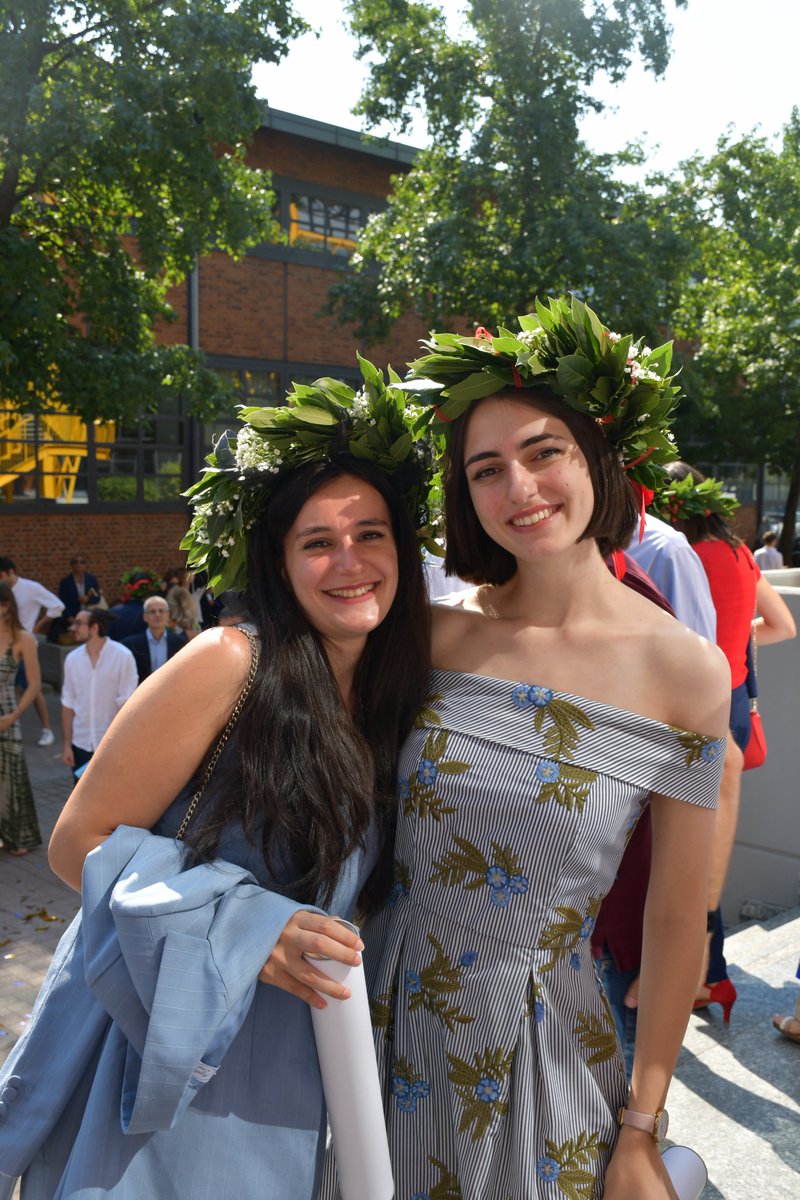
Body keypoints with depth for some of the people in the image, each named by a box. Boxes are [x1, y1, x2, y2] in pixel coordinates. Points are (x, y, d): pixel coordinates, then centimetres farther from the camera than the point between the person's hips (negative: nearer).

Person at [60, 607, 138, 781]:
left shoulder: (122, 656, -10)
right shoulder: (72, 659, 3)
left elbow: (126, 703, -9)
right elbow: (68, 704, 7)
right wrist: (66, 745, 5)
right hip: (81, 745, 4)